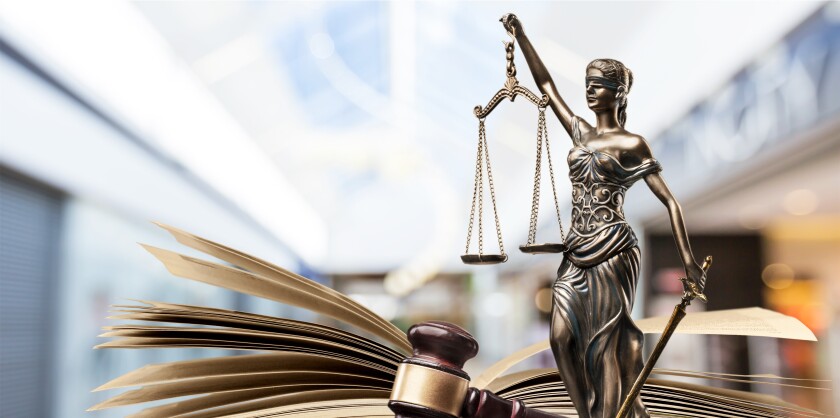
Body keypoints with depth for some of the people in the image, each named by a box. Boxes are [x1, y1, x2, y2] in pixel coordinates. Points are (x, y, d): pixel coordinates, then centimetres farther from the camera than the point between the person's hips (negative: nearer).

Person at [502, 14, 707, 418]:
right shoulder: (580, 132, 14)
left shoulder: (631, 143, -2)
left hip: (613, 251, -6)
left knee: (605, 345, -5)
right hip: (576, 253, 6)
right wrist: (519, 35, 14)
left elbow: (669, 200, -3)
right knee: (563, 339, 0)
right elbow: (546, 85, 17)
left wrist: (688, 261, -9)